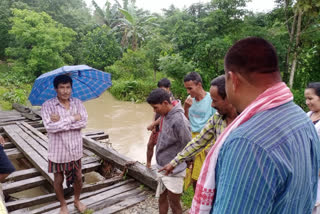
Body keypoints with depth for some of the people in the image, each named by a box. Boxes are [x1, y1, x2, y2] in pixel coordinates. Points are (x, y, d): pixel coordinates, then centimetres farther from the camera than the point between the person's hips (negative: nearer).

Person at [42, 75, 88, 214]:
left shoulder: (77, 103, -4)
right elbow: (50, 127, -25)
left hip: (75, 149, 3)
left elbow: (83, 123, -16)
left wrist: (61, 121, -23)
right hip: (58, 150, -2)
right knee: (59, 179, 16)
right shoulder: (47, 105, -13)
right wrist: (73, 118, -23)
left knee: (78, 177, 17)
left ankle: (77, 200, 44)